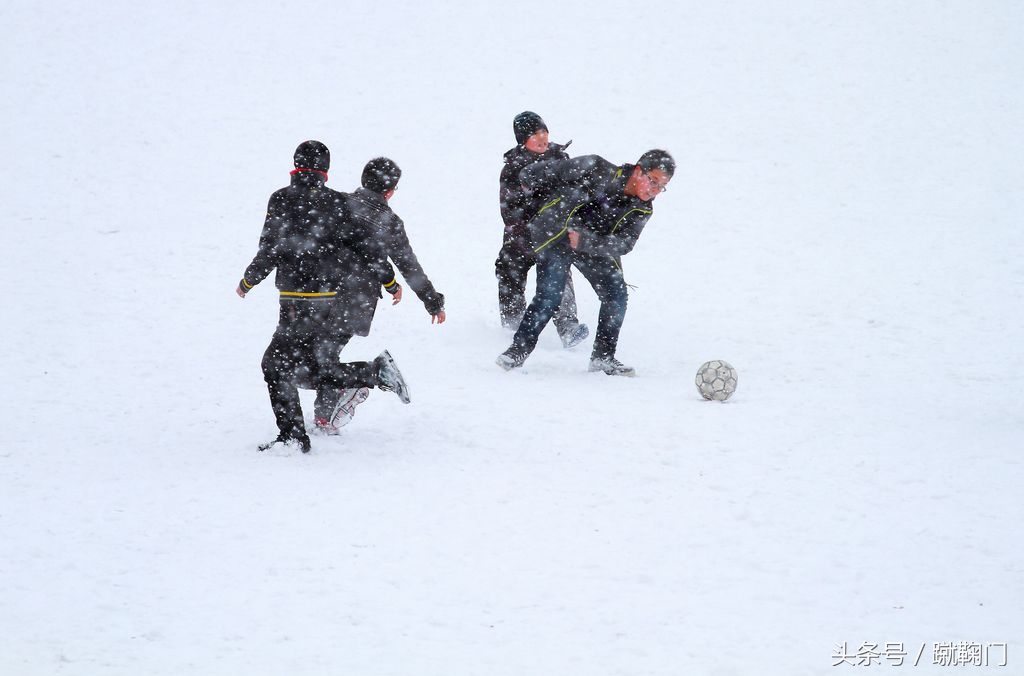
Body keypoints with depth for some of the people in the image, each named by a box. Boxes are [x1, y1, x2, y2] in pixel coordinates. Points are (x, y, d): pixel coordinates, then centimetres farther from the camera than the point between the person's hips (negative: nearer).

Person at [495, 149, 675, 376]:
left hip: (595, 246, 5)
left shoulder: (642, 210, -6)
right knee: (549, 295, -19)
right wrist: (529, 178, 5)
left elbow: (623, 244, -16)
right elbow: (553, 170, -11)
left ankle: (603, 357, 7)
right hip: (556, 235, -5)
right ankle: (520, 348, -9)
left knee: (616, 296, -5)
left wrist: (585, 241, -30)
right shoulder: (597, 170, -21)